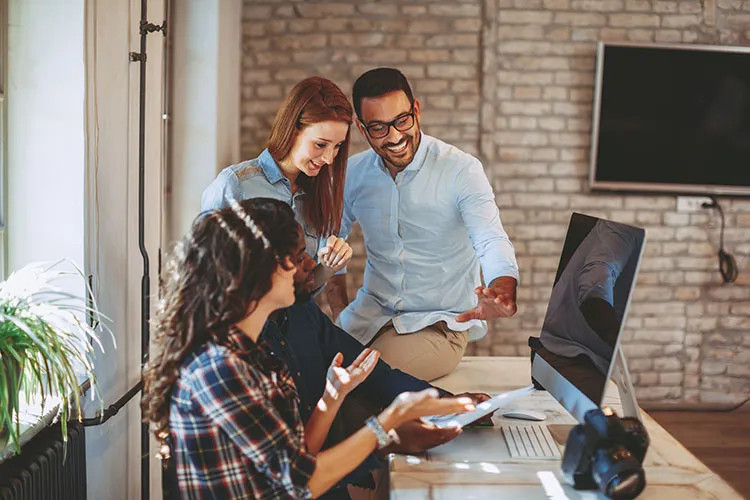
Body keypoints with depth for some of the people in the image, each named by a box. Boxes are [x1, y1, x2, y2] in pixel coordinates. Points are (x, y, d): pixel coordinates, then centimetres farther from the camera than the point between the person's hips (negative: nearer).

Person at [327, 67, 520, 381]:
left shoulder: (462, 170, -11)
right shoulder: (354, 172, 2)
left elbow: (492, 241, -23)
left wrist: (502, 291, -47)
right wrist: (340, 314, 4)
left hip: (440, 322, -4)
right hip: (371, 314, 4)